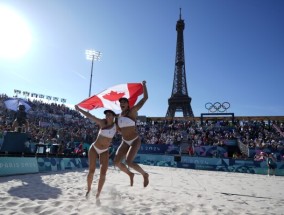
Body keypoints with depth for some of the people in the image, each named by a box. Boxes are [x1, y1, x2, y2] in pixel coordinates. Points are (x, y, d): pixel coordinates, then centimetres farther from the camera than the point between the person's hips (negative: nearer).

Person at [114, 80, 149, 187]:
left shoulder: (133, 111, -12)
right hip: (125, 142, 6)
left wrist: (144, 85, -6)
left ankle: (145, 174, 4)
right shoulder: (119, 116, 6)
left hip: (135, 141, -6)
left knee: (129, 162, -23)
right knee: (117, 162, -5)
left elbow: (145, 98, -13)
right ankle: (130, 174, 22)